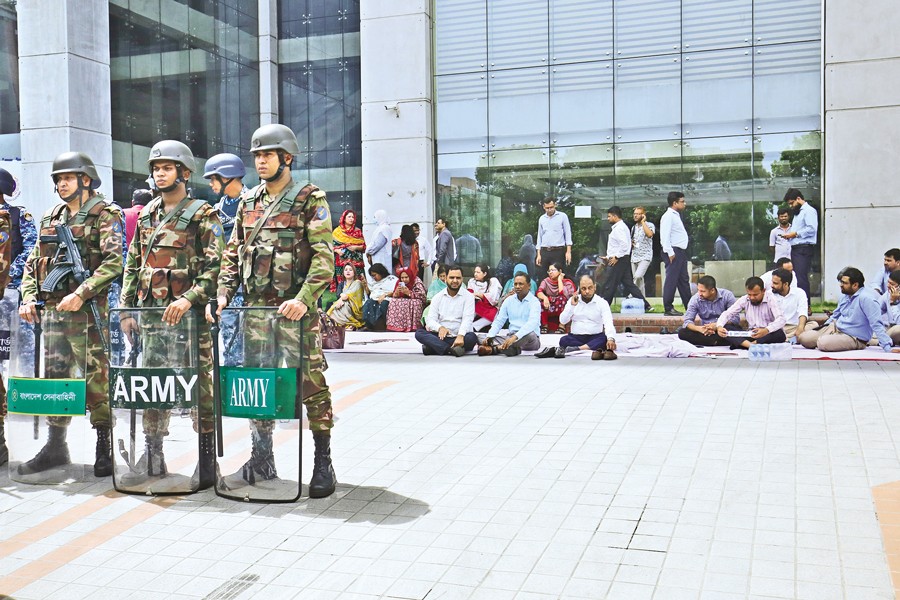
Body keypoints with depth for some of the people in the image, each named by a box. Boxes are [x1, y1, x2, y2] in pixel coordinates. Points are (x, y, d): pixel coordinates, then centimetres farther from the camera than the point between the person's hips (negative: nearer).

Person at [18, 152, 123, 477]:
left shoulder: (104, 214, -3)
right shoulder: (50, 218, 18)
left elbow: (113, 263, -15)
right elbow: (33, 263, 20)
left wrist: (80, 295, -21)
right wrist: (29, 297, 5)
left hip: (87, 311, -7)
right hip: (51, 309, 7)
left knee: (95, 377, -5)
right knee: (54, 376, 12)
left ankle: (104, 448, 3)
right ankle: (55, 445, 22)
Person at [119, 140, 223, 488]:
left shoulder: (202, 216, -3)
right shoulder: (146, 216, 16)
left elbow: (216, 266, -12)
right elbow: (132, 266, 19)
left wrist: (189, 299, -22)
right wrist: (127, 309, 12)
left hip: (190, 315, -6)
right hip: (151, 315, 6)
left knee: (199, 385, -1)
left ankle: (207, 459, 8)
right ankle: (152, 456, 21)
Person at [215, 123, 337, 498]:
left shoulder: (310, 200, -3)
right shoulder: (248, 202, 14)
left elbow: (324, 257, -11)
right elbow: (233, 253, 17)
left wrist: (303, 299, -23)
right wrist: (223, 293, 2)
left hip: (296, 310, -5)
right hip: (256, 308, 6)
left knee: (310, 381, -4)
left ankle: (323, 462, 5)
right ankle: (262, 457, 21)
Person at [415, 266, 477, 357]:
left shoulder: (468, 296, 2)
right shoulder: (438, 297, 10)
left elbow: (467, 319, -13)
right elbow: (430, 319, 1)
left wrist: (460, 336, -33)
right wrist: (440, 328, -23)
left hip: (459, 338, -2)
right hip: (441, 336, 2)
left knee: (472, 337, -34)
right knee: (419, 333, -22)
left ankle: (432, 347, -31)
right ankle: (451, 350, -37)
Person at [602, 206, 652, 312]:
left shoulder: (619, 228, -13)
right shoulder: (621, 227, 19)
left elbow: (624, 244, -25)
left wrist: (616, 257, -20)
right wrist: (610, 256, 20)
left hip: (618, 260, -10)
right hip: (623, 260, 10)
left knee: (609, 286, -5)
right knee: (628, 283, 9)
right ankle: (645, 305, 9)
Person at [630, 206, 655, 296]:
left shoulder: (649, 225, -3)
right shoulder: (633, 227, 17)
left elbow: (649, 234, -26)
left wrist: (643, 222, -15)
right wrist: (631, 243, 5)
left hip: (645, 257, -7)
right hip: (634, 257, 7)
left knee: (638, 276, -25)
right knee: (639, 280, 7)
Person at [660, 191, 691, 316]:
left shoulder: (676, 215, 20)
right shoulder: (668, 216, -11)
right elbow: (665, 236, -19)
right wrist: (670, 252, -23)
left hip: (681, 251, 11)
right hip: (674, 252, -11)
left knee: (684, 280, 13)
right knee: (671, 280, -8)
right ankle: (668, 309, -6)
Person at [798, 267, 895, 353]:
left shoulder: (866, 298, -23)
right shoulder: (845, 295, 5)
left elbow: (876, 325, -27)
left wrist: (888, 348, -30)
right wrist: (821, 330, 22)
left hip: (853, 338, -8)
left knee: (822, 343, -33)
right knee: (803, 338, -6)